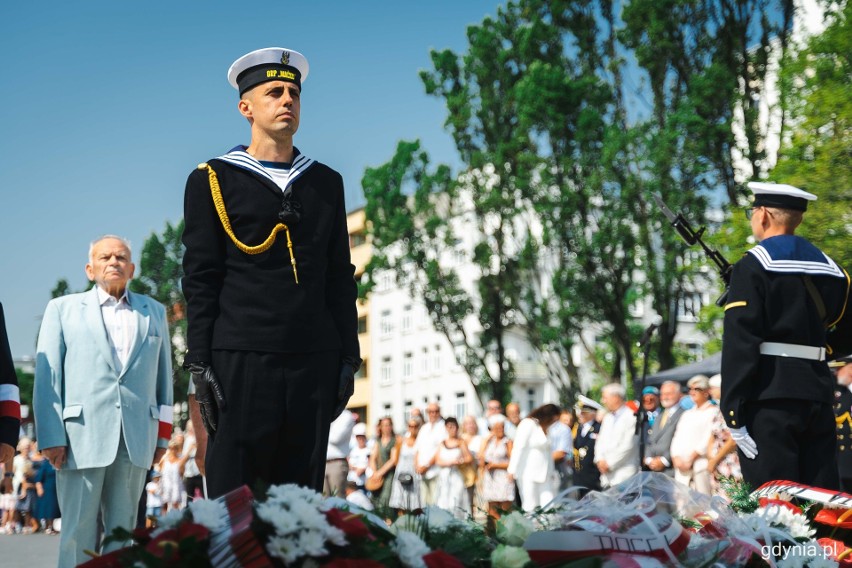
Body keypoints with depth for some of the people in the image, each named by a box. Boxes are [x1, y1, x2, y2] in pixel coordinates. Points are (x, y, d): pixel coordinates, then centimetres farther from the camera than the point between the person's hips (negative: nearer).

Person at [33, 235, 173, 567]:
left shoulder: (154, 312, 18)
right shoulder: (63, 309, 12)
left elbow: (164, 376, 16)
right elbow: (47, 376, 4)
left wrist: (163, 435, 10)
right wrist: (51, 437, -6)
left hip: (136, 440, 2)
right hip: (82, 437, -2)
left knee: (123, 531, 3)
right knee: (78, 531, -3)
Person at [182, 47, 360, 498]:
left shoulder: (326, 183, 15)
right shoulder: (213, 181, 4)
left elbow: (340, 278, 15)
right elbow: (200, 281, 0)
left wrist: (348, 358, 8)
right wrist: (199, 365, -7)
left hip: (314, 361, 4)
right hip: (240, 360, -3)